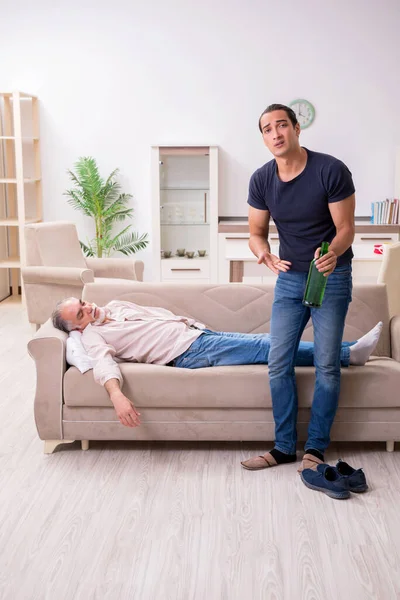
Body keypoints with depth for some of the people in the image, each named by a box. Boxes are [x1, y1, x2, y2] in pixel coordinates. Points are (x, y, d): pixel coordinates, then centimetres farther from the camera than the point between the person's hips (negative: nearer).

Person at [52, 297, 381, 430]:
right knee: (266, 347, -14)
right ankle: (348, 353, -9)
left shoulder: (115, 306, 18)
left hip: (195, 331, 7)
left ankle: (350, 350, 1)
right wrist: (117, 395, -43)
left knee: (267, 341, -2)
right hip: (190, 353, -7)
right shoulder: (93, 335, -4)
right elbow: (103, 363, -24)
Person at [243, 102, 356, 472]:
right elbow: (257, 232, 1)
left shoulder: (331, 170, -18)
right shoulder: (262, 180, -6)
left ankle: (316, 448, 11)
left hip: (331, 276, -4)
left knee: (326, 365, -2)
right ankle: (284, 446, 13)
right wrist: (263, 252, -23)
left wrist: (333, 252, -37)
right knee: (279, 363, 0)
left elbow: (346, 228, -14)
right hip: (290, 278, 4)